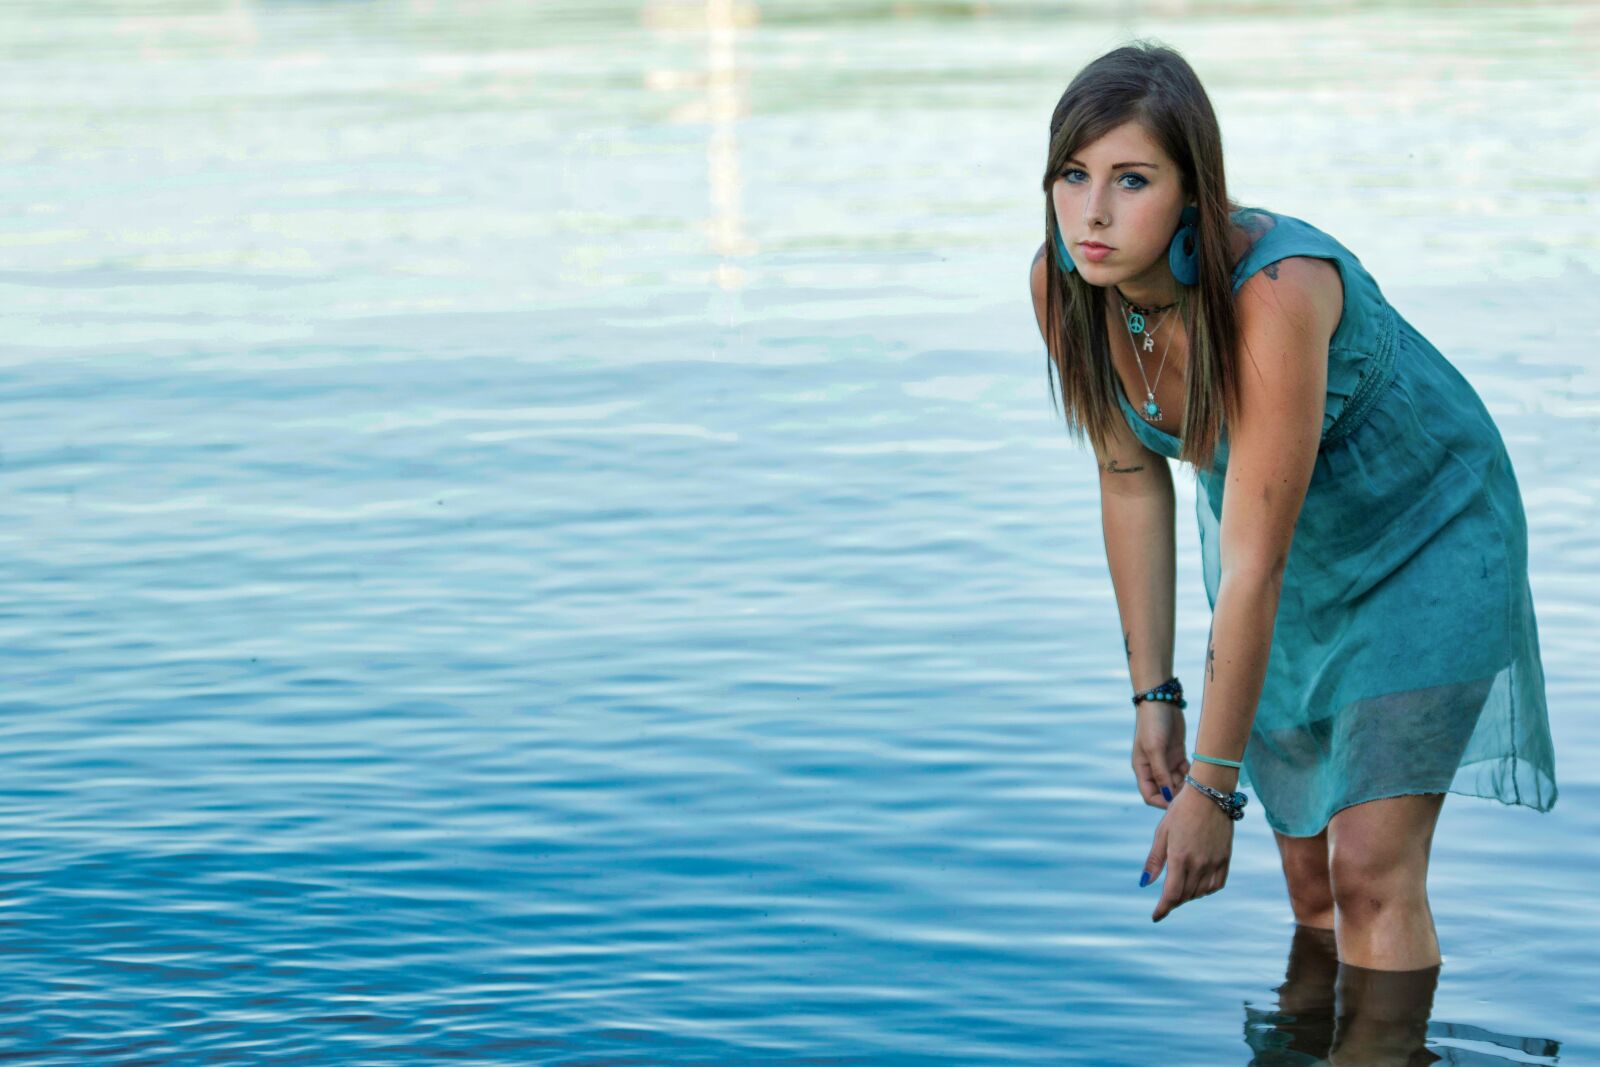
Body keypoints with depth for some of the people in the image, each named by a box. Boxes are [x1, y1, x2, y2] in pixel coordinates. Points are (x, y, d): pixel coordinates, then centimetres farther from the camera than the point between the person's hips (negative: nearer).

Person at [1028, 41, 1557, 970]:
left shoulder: (1273, 292, -38)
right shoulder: (1062, 284, -20)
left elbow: (1252, 570, -34)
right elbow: (1132, 481, -5)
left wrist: (1212, 787, -29)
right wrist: (1153, 693, -4)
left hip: (1425, 538, -5)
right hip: (1287, 555, 6)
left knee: (1372, 868, -17)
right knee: (1309, 876, 11)